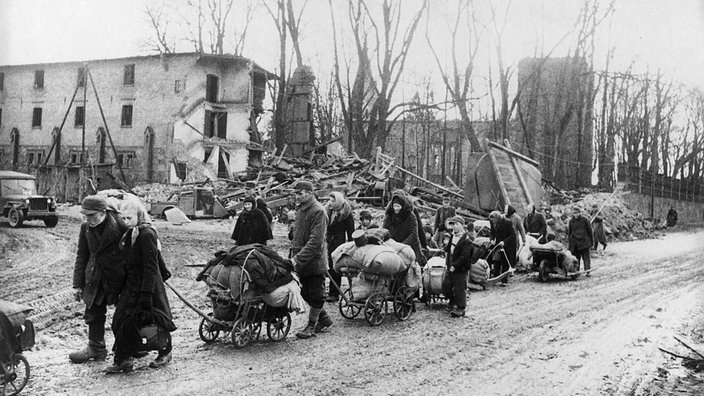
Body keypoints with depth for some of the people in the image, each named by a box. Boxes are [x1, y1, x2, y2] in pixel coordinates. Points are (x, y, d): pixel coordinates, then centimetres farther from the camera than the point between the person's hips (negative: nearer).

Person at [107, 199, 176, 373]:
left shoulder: (147, 234, -18)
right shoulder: (130, 234, 10)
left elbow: (151, 267, -21)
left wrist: (146, 294, -23)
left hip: (147, 286, -9)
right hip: (131, 286, 9)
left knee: (155, 320, 3)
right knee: (121, 321, 6)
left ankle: (165, 353, 21)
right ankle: (123, 360, 13)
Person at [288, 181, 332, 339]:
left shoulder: (318, 211, -16)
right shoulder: (300, 209, 12)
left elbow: (315, 241, -23)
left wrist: (298, 259, -26)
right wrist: (292, 255, 14)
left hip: (314, 262, -9)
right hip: (301, 262, 9)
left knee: (315, 295, 5)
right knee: (305, 293, 15)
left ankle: (311, 325, 18)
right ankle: (324, 319, 31)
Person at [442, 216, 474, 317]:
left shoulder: (467, 240, -16)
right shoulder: (452, 236, 10)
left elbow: (464, 257, -22)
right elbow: (447, 250, 19)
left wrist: (454, 266, -20)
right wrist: (447, 263, 11)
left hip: (461, 269, -8)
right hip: (450, 268, 8)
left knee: (459, 288, -2)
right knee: (446, 285, 13)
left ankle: (460, 309, 10)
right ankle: (452, 302, 34)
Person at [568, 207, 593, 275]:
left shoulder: (584, 220, 0)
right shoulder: (571, 221, 6)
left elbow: (590, 231, 5)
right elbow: (569, 233, 12)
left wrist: (591, 241, 5)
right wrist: (570, 243, 10)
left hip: (584, 242, -2)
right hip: (574, 243, 2)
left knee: (586, 256, -2)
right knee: (576, 257, 4)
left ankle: (587, 271, 0)